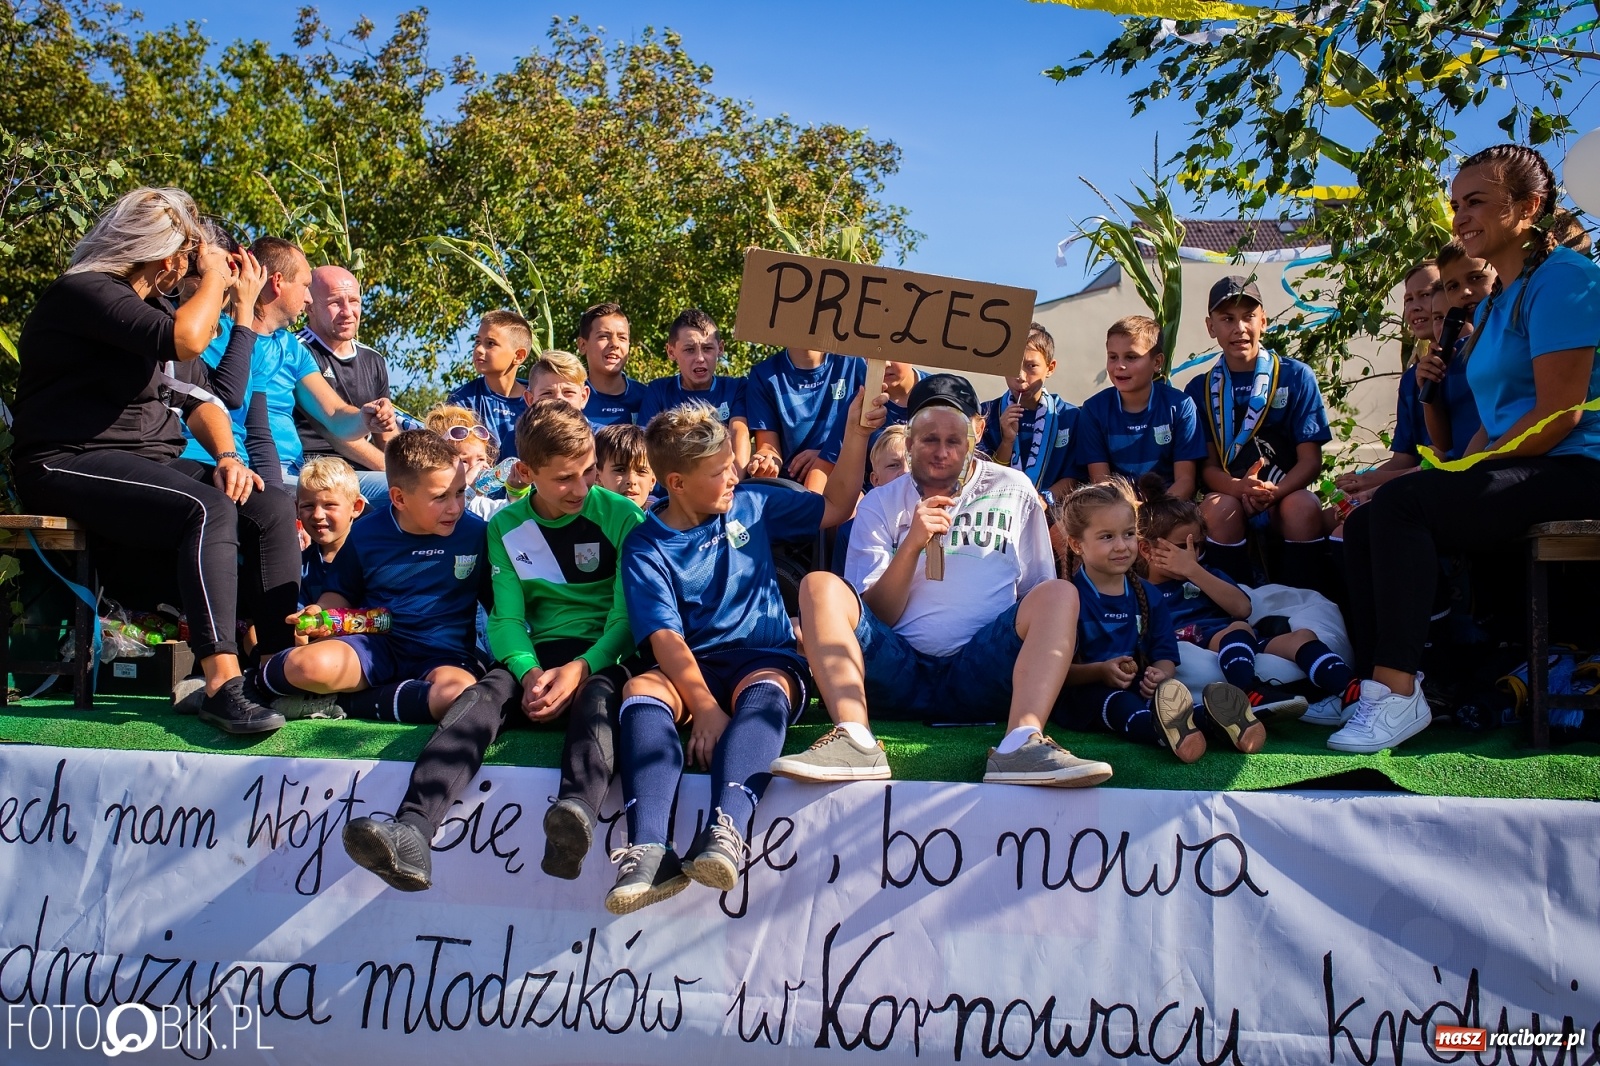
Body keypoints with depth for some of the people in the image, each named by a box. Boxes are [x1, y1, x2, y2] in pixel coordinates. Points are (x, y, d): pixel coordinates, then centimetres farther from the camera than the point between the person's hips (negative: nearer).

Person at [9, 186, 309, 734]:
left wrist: (228, 455, -1)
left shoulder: (154, 306, 21)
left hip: (148, 462, 9)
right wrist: (214, 279, -10)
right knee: (208, 509, -33)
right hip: (69, 468, -9)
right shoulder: (83, 291, -10)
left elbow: (196, 396, 18)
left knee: (273, 508, -12)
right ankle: (221, 683, -35)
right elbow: (185, 340, -28)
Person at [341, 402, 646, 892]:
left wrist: (580, 669, -20)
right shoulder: (507, 527, 13)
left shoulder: (620, 515, 2)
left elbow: (630, 615, -3)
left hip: (606, 657, -2)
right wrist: (529, 672, -17)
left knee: (599, 697, -38)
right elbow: (506, 617, 5)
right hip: (539, 658, 3)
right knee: (484, 694, -29)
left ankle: (578, 816, -68)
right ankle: (411, 831, -50)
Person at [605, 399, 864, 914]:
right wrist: (705, 708, -26)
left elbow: (835, 508, 21)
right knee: (639, 689, -34)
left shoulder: (751, 504, 12)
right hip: (694, 668, -1)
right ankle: (649, 849, -52)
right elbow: (667, 638, -11)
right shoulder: (646, 548, 2)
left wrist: (856, 433, 9)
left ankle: (727, 829, -59)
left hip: (767, 656, 1)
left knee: (765, 690, -36)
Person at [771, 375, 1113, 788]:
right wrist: (913, 544, -12)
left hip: (980, 677, 0)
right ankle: (855, 741, -38)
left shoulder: (1014, 490, 13)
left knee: (1060, 594, -22)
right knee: (820, 586, -20)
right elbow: (876, 617, 3)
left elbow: (1038, 595, 15)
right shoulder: (882, 504, 11)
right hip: (899, 673, 0)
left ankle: (1021, 743, -41)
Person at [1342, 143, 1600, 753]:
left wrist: (1464, 472, -15)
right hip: (1518, 475, 10)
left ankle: (1398, 692, -23)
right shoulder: (1496, 300, 20)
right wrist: (1461, 470, 2)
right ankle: (1373, 686, -10)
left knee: (1400, 503, -26)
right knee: (1363, 525, -3)